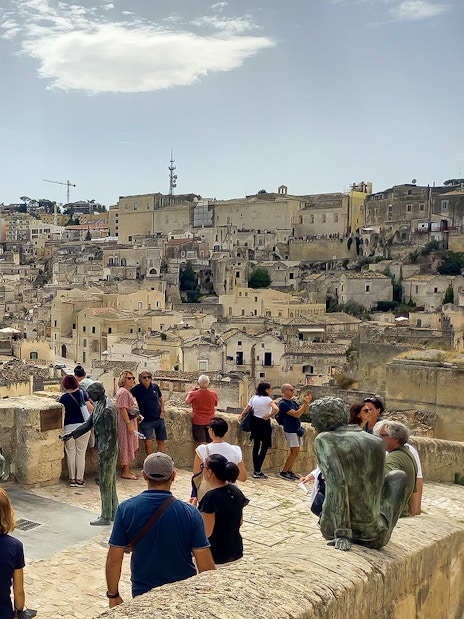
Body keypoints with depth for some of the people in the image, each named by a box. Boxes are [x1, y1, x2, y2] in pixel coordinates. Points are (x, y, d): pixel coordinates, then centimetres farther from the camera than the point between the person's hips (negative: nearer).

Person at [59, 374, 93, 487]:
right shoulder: (83, 394, -2)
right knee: (81, 453, 7)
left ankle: (72, 479, 12)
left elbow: (62, 413, -2)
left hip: (69, 427, -1)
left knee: (70, 453, 8)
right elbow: (90, 409, -7)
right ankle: (79, 479, 9)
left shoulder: (64, 398, -4)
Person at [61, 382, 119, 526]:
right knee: (110, 482, 18)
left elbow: (112, 434, -23)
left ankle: (106, 517, 11)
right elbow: (88, 423, 14)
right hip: (103, 450, 10)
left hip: (107, 451, -10)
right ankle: (113, 512, 29)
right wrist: (71, 435, 7)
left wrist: (106, 455, -21)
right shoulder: (99, 405, 8)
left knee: (105, 483, 0)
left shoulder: (108, 409, -23)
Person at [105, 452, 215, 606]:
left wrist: (113, 595, 5)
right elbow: (206, 565, -13)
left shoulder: (126, 509, -12)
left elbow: (114, 560, -8)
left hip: (142, 593, 1)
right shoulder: (191, 513, -14)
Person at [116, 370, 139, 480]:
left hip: (130, 422, 10)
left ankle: (126, 470, 22)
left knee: (131, 446, 14)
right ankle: (125, 472, 1)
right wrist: (129, 423, -24)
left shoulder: (128, 391, 16)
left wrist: (136, 415, 20)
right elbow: (122, 409, -22)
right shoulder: (123, 392, -16)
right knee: (126, 446, -5)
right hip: (125, 423, -10)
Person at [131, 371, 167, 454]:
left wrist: (162, 410, 2)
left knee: (161, 441, 9)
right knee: (148, 443, -10)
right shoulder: (137, 389, -8)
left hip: (159, 419, 3)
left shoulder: (155, 387, 2)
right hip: (146, 420, -3)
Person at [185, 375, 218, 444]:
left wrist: (190, 391, 15)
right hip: (210, 422, 2)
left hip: (198, 422, -2)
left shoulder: (193, 394, -16)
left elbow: (186, 402, 5)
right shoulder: (213, 394, -10)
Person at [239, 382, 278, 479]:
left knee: (256, 446, 15)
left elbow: (246, 409, 9)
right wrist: (269, 416, -16)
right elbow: (276, 409, -31)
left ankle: (256, 470, 19)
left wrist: (241, 416, 27)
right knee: (265, 447, 1)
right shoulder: (267, 399, -16)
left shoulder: (254, 398, 2)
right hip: (264, 424, -7)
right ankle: (257, 471, -6)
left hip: (255, 422, 7)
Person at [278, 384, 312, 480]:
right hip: (290, 430, -9)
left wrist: (307, 403, -4)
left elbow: (304, 412, 11)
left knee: (295, 452, 10)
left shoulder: (293, 401, 11)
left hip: (297, 429, 9)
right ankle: (283, 472, -2)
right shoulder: (283, 403, -15)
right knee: (294, 451, -9)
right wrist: (305, 404, -21)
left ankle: (289, 471, 18)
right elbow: (296, 414, -23)